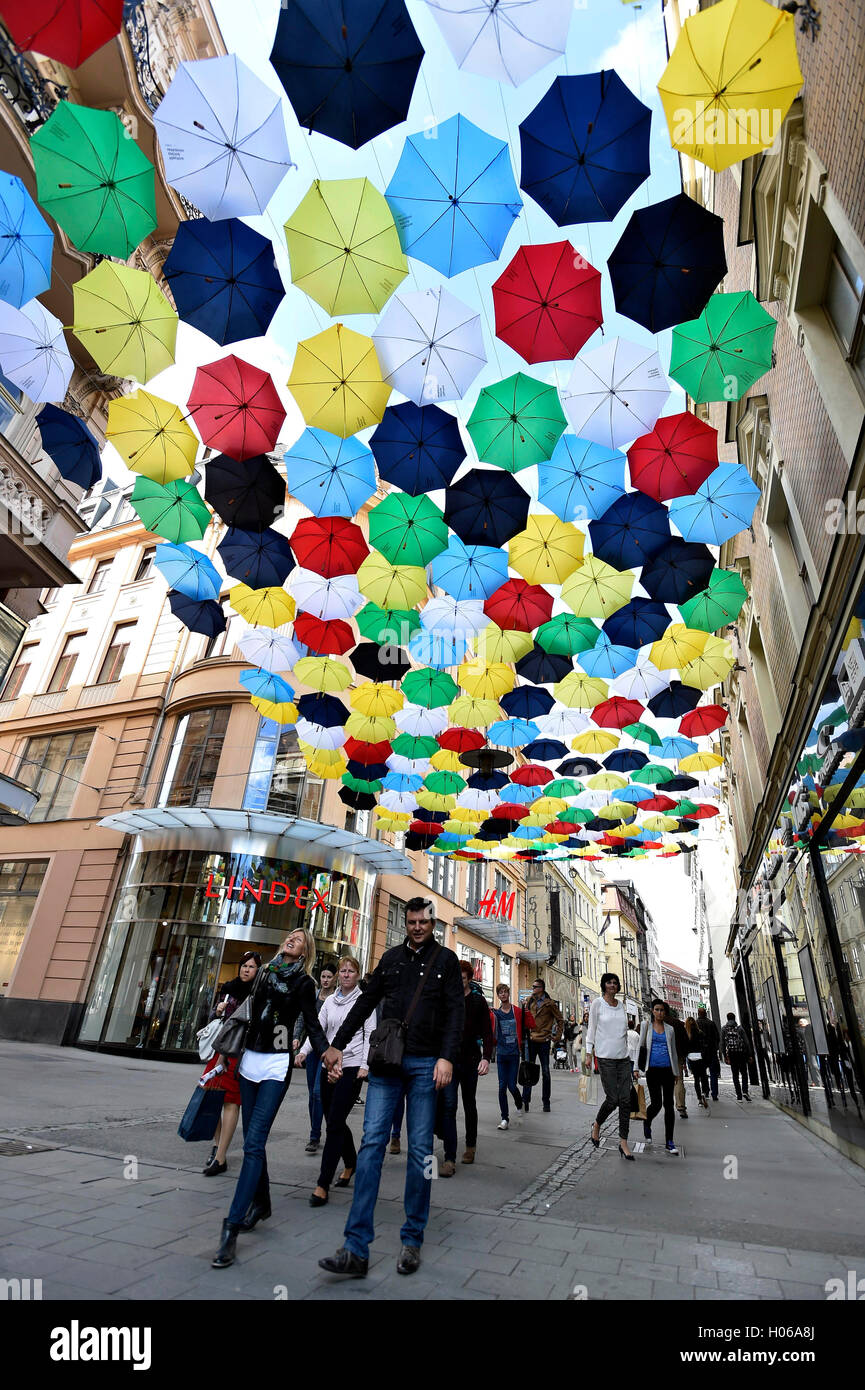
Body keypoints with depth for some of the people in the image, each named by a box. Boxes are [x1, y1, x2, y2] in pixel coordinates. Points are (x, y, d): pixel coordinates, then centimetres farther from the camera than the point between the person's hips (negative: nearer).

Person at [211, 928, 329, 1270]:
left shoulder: (303, 982, -4)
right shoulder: (266, 972, 10)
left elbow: (312, 1024, -9)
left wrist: (327, 1053, -22)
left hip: (276, 1065, -5)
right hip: (250, 1060, 6)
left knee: (254, 1143, -10)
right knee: (252, 1139, 14)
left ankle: (232, 1228, -6)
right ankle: (261, 1202, 32)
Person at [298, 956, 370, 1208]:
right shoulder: (330, 1000, 11)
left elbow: (370, 1034, -7)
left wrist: (365, 1064, -14)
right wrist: (304, 1051, -9)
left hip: (351, 1068, -5)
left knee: (335, 1124, -7)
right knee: (334, 1121, 14)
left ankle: (323, 1185, 0)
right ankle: (351, 1163, 37)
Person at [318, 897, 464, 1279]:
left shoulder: (446, 959, 3)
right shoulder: (391, 957, 11)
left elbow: (456, 1011, -3)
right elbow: (366, 1002, 14)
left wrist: (447, 1057, -14)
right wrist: (337, 1044, 11)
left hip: (425, 1064, -2)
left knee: (420, 1150, 4)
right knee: (371, 1143, -4)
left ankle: (412, 1241, 19)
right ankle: (356, 1250, 0)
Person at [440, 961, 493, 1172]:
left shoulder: (478, 1001, -1)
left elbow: (487, 1032, -3)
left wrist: (486, 1057, -15)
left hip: (470, 1060, 0)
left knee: (469, 1105, 16)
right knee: (448, 1106, -8)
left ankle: (471, 1146, 36)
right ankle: (449, 1158, -3)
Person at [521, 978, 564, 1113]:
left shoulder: (549, 1003, -4)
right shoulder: (529, 1002, 8)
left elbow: (560, 1020, 3)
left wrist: (555, 1036, -1)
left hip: (544, 1042, -3)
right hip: (531, 1041, 3)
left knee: (545, 1073, 7)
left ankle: (546, 1102, 18)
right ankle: (525, 1101, 5)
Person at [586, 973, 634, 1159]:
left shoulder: (621, 1005, 11)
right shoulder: (597, 1003, -4)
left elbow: (625, 1031, 19)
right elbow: (591, 1029, -2)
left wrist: (627, 1051, 16)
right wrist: (589, 1053, -4)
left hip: (623, 1058, 5)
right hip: (605, 1058, -5)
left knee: (626, 1100, 1)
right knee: (612, 1099, -4)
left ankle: (623, 1142, 10)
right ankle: (597, 1125, 22)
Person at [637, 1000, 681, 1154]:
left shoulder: (670, 1029, 10)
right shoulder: (646, 1025, 5)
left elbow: (673, 1051, 16)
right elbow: (641, 1046, 5)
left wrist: (676, 1072, 14)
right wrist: (637, 1068, 1)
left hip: (667, 1070, 2)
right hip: (652, 1069, -2)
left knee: (669, 1104, 1)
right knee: (656, 1103, -3)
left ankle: (669, 1142, 9)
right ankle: (647, 1123, 28)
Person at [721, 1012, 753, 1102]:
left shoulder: (724, 1029, 6)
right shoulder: (740, 1028, 3)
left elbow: (722, 1043, 1)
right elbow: (746, 1042, -2)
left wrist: (725, 1056, 5)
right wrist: (749, 1055, 2)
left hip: (731, 1053, 0)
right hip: (742, 1053, 0)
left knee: (735, 1075, 7)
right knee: (744, 1073, 11)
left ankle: (739, 1095, 5)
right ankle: (745, 1091, -6)